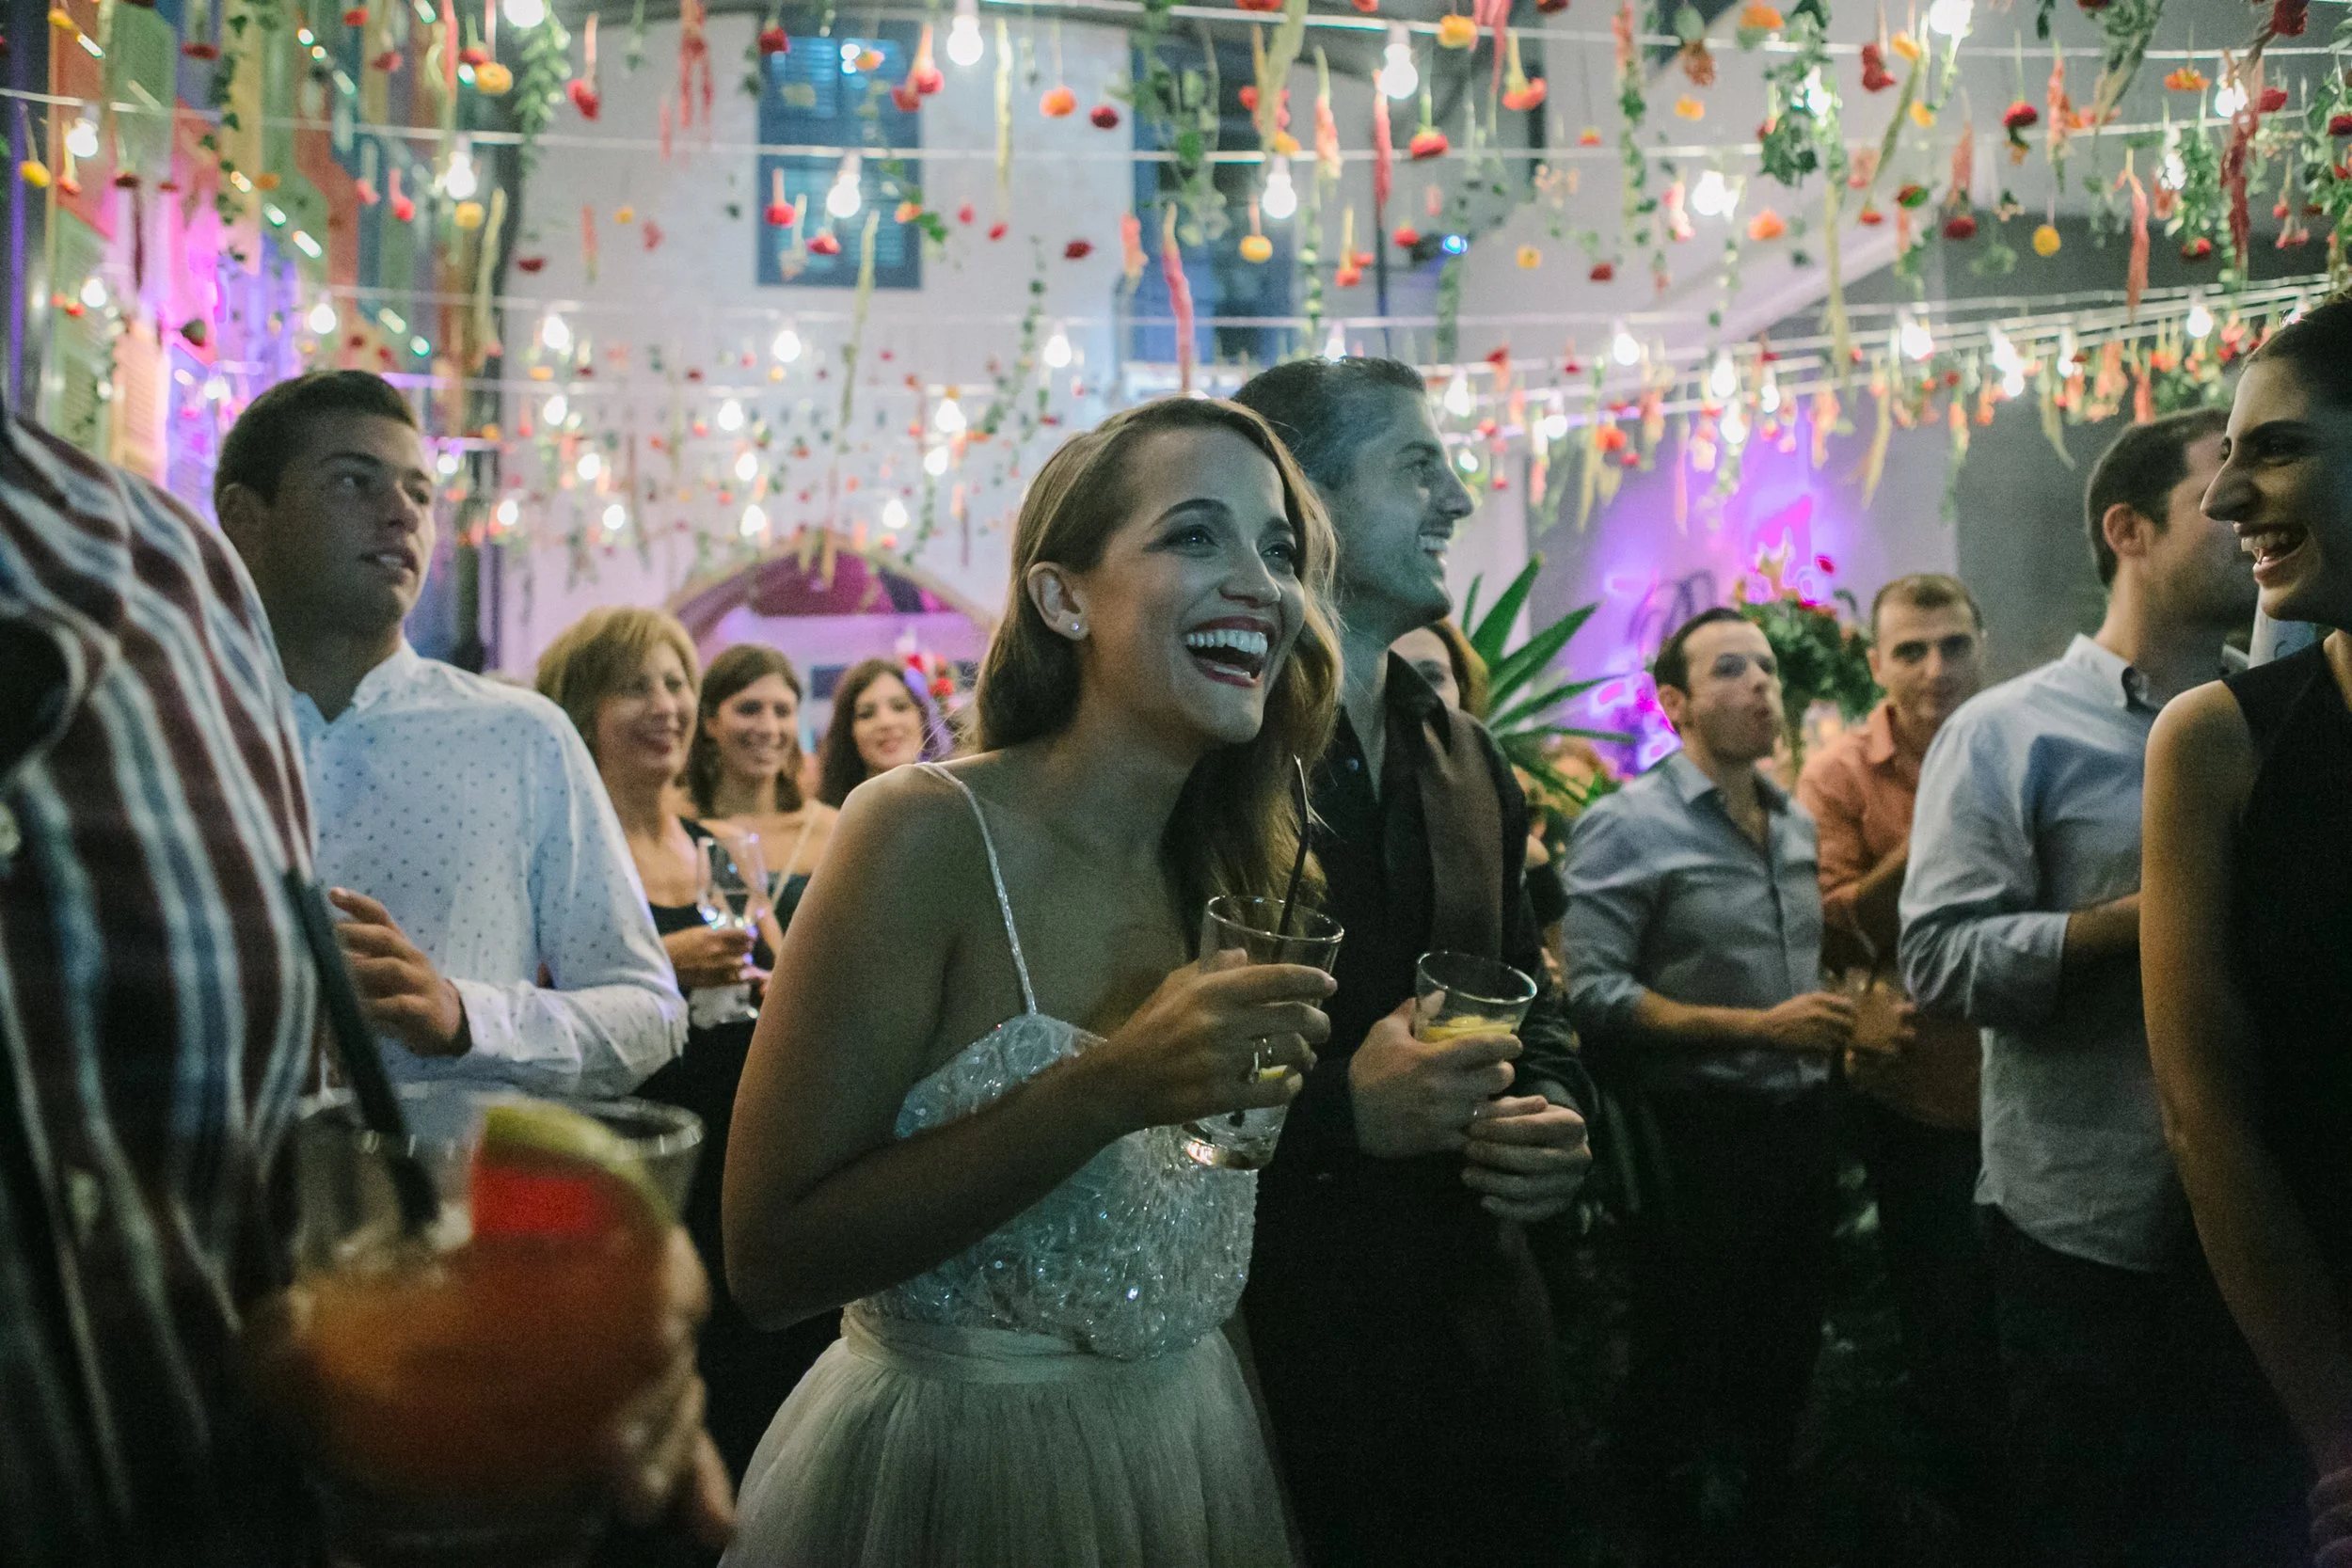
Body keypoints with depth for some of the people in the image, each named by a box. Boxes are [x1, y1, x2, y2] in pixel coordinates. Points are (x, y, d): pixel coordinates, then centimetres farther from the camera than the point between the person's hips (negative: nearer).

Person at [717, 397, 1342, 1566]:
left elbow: (1184, 1211, 10)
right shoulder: (925, 832, -18)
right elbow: (769, 1258, -21)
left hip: (1190, 1458, 6)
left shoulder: (1233, 866, 0)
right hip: (949, 1469, -6)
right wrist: (1109, 1087, -28)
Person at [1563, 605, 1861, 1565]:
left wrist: (1834, 1023, 5)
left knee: (1783, 1370, 19)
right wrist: (1757, 1028, -22)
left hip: (1799, 1130, 7)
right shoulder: (1627, 828, -12)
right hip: (1698, 1140, -7)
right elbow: (1594, 993, -20)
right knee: (1683, 1387, 5)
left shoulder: (1796, 826, 12)